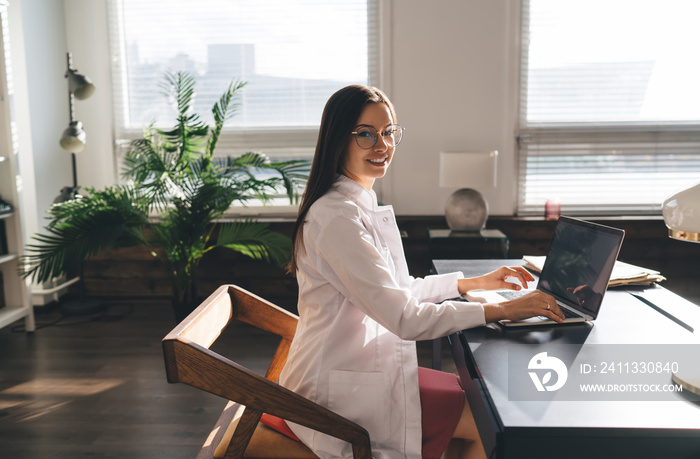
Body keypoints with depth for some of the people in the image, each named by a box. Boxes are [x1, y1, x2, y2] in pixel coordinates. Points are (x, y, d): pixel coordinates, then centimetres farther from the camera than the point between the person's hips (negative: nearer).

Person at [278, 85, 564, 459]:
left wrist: (473, 283, 12)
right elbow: (404, 318, -25)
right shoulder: (337, 216, -23)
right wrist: (501, 310, -20)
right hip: (338, 392, -9)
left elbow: (397, 290, 15)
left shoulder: (362, 205, 10)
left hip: (365, 365, 9)